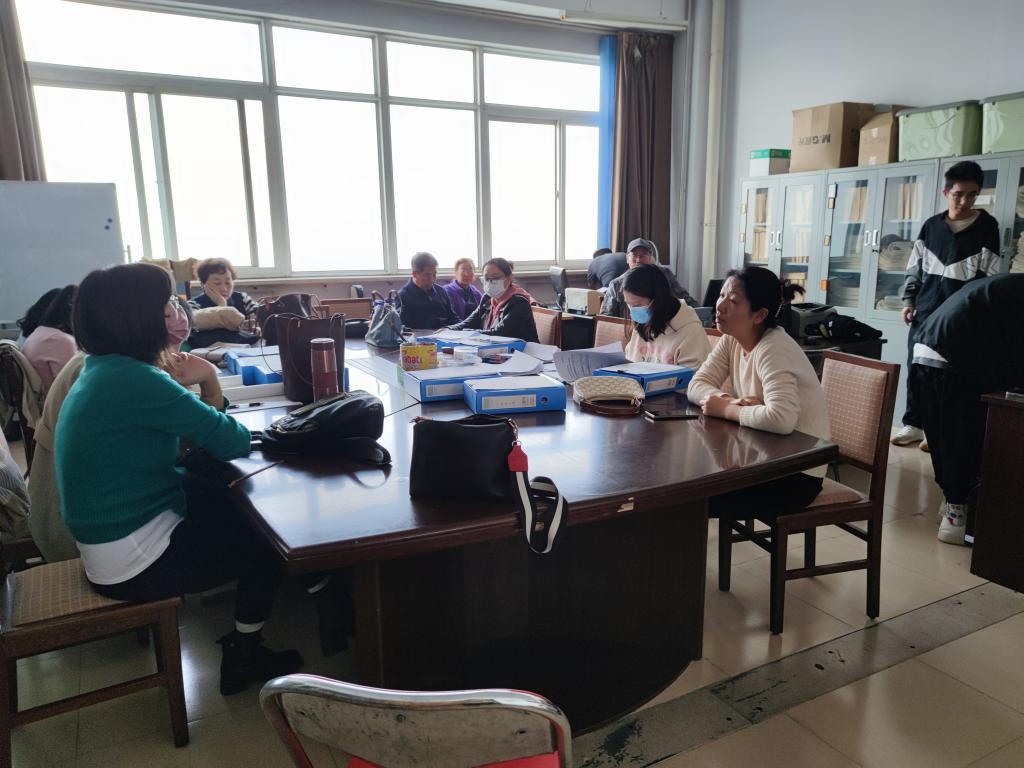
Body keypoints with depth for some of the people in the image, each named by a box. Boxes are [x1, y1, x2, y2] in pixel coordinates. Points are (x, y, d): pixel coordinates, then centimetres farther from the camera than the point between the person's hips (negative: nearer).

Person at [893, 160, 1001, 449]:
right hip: (925, 312, 3)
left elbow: (989, 275, -3)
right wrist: (909, 300, 5)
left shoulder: (986, 226, -2)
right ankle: (913, 424, 16)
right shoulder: (931, 226, 7)